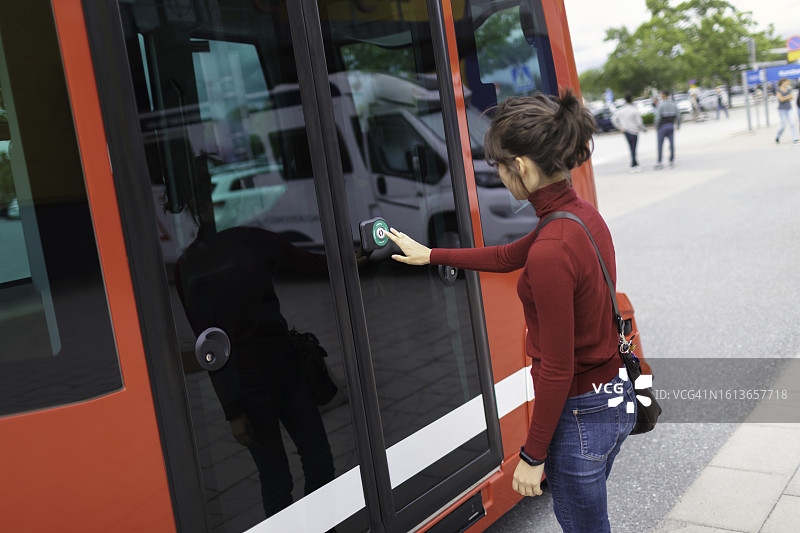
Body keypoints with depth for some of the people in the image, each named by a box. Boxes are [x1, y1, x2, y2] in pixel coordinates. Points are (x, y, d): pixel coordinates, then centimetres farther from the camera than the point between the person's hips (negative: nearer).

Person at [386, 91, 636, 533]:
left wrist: (532, 455, -13)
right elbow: (506, 257, 15)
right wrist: (430, 255, 24)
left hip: (579, 414, -8)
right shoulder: (582, 214, -1)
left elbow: (557, 370, -24)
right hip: (615, 397, 9)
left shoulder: (551, 251, -29)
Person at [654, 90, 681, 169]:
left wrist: (656, 126, -5)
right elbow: (678, 114, 7)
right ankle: (672, 161, 10)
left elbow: (658, 116, -16)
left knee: (660, 145, 2)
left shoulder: (661, 104, -13)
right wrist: (678, 124, 17)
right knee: (672, 143, 7)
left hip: (663, 126, -5)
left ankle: (659, 162, 2)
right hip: (671, 125, 5)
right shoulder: (673, 104, 5)